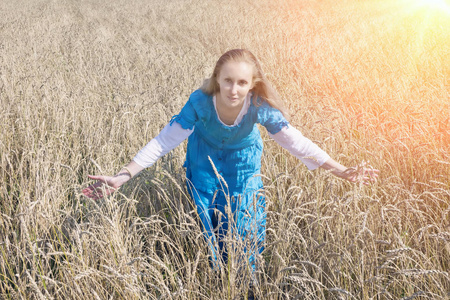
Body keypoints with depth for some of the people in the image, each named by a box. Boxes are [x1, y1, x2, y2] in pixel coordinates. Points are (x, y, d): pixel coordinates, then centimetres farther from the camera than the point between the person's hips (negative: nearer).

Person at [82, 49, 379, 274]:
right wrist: (121, 177, -40)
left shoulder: (260, 106, -34)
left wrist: (341, 171, -25)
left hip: (243, 161, 1)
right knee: (210, 226, 6)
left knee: (245, 228, 3)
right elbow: (164, 141, -33)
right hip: (206, 159, 0)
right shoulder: (201, 102, -37)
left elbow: (295, 141, -24)